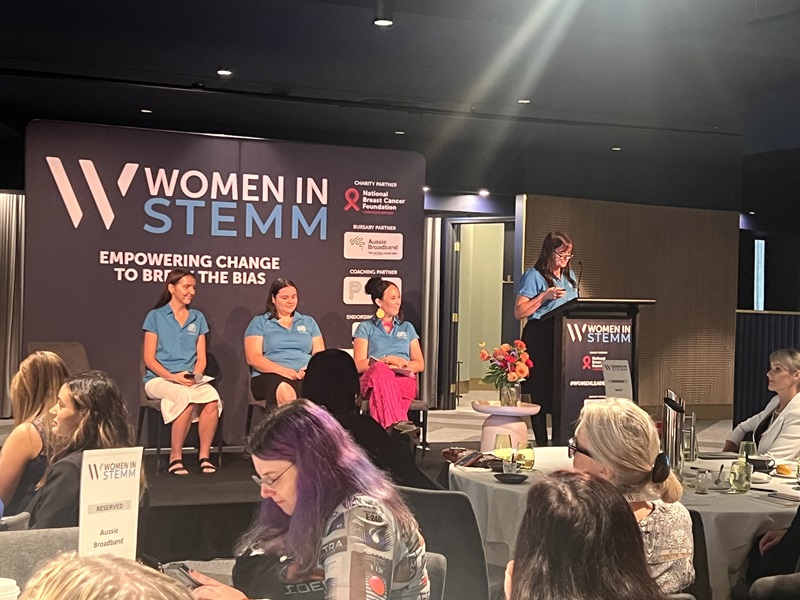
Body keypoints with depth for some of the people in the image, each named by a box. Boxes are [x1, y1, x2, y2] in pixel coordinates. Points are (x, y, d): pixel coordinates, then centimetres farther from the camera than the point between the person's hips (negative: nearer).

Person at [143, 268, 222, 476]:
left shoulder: (198, 318, 16)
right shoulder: (156, 317, 4)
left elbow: (201, 358, 14)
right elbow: (149, 359, -1)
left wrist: (195, 375, -7)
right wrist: (173, 376, -15)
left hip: (191, 379, 3)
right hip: (159, 379, -3)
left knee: (212, 398, -31)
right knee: (186, 396, -37)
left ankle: (204, 455, -18)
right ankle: (175, 458, -24)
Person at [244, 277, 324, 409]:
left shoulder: (308, 322, 25)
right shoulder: (260, 322, 15)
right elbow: (253, 358, 2)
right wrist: (283, 371, -15)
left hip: (305, 377, 2)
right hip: (270, 375, -2)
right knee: (285, 392, -42)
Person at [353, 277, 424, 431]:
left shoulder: (407, 327, 27)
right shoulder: (365, 328, 18)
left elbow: (420, 364, 19)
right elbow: (359, 365, 6)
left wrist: (401, 364, -2)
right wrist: (386, 360, -6)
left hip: (404, 378, 2)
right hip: (373, 379, -2)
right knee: (380, 369, -42)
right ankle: (399, 422, -63)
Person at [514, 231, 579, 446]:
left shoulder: (570, 276, 18)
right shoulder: (534, 276, -3)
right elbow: (519, 312, -9)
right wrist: (545, 296, -15)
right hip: (540, 338, -6)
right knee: (540, 394, -2)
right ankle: (541, 445, 4)